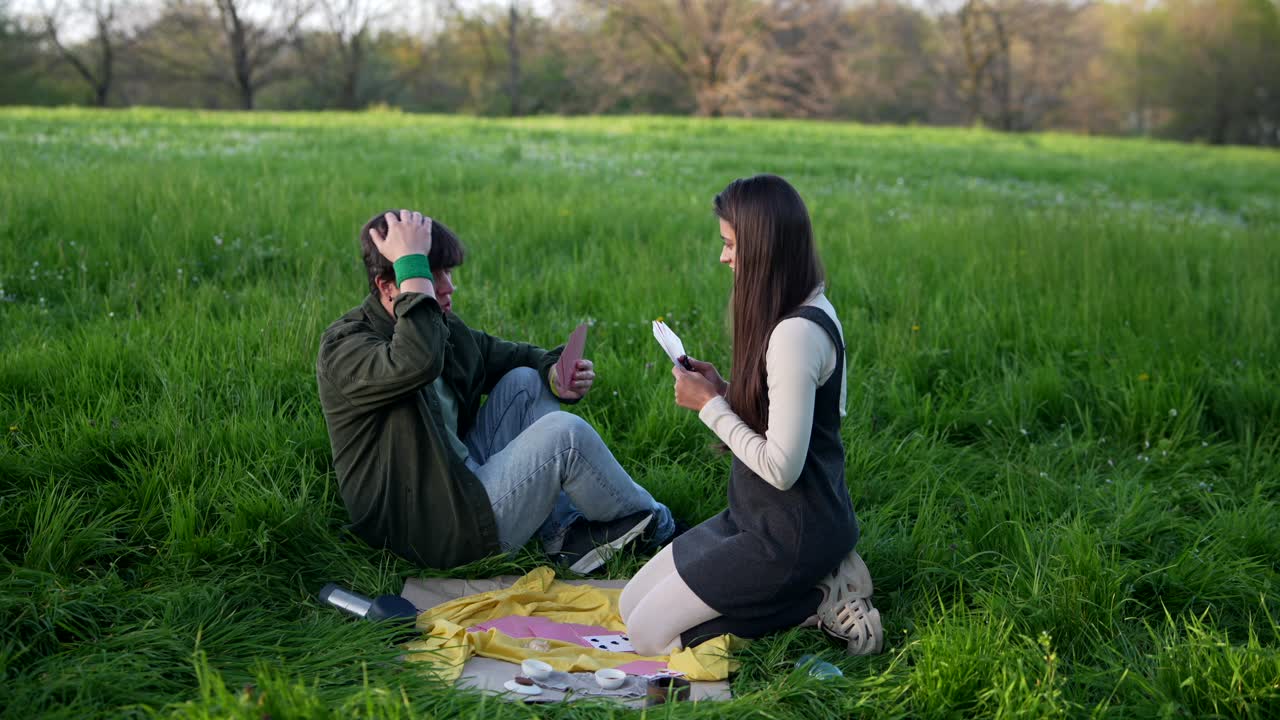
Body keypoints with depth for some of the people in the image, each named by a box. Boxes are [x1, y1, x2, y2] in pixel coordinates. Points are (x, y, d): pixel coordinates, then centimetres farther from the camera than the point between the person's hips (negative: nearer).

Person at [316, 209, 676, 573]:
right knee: (565, 434, -16)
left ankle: (566, 530, 1)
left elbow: (508, 355, 23)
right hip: (437, 532, -10)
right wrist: (411, 263, -31)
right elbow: (419, 363, -42)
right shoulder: (344, 348, -20)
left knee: (525, 382, 10)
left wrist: (553, 371, 0)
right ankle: (654, 523, 12)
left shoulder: (443, 325, 8)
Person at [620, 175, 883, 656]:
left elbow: (781, 468, -27)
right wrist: (723, 392, 0)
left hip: (789, 536, -10)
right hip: (760, 515, 10)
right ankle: (817, 582, 9)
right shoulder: (808, 311, 5)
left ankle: (821, 601, -1)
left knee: (649, 634, -5)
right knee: (630, 606, 13)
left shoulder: (798, 333, -26)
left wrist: (710, 406, -16)